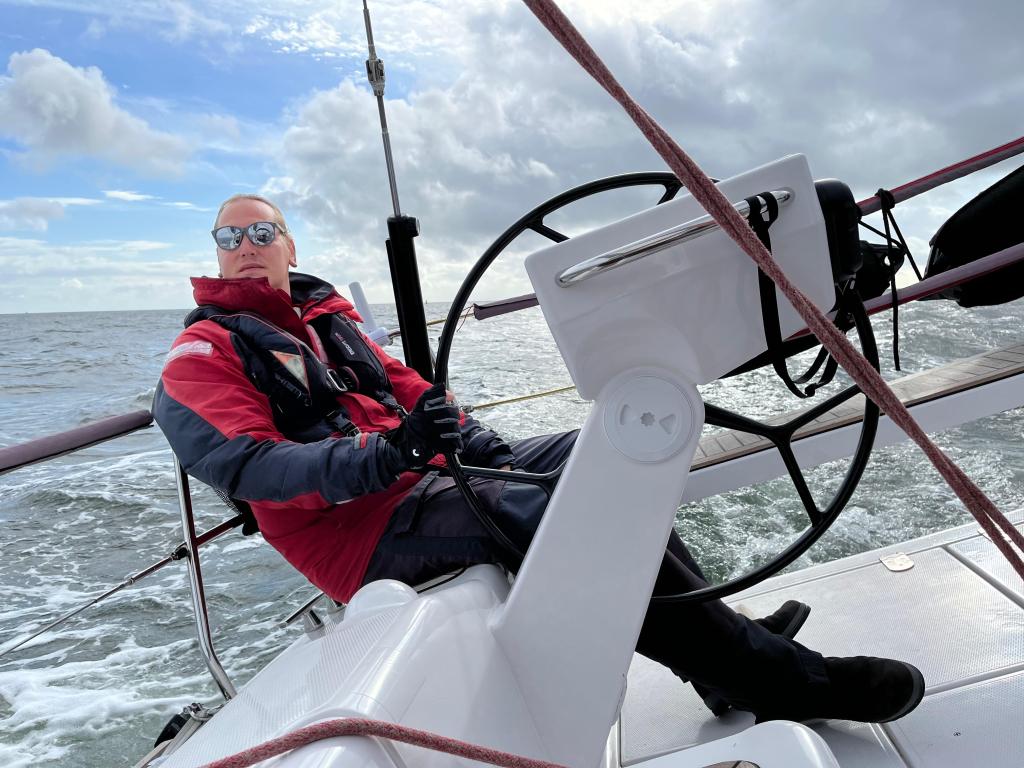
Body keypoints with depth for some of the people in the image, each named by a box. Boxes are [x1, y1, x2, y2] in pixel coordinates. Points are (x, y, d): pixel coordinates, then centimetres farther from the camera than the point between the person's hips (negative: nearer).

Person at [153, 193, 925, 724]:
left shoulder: (329, 316, 22)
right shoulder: (202, 356, 0)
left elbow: (407, 385, 17)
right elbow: (247, 464, -16)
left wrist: (477, 441, -1)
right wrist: (385, 455, -30)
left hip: (435, 470, 8)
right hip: (362, 527, -8)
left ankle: (721, 635, 0)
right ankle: (778, 676, -15)